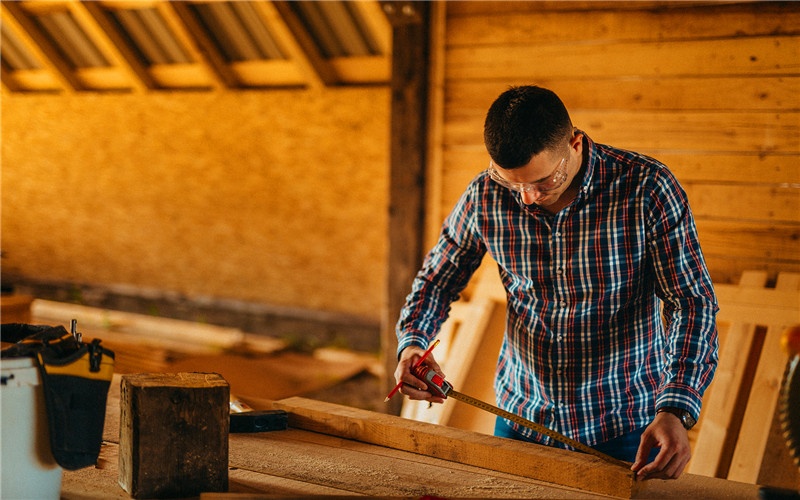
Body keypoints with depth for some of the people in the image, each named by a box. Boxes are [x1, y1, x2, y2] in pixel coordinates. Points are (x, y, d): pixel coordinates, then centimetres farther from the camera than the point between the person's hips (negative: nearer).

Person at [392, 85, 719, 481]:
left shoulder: (648, 189, -19)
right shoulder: (485, 197, -10)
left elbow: (693, 302, -20)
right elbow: (437, 277, 6)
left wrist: (676, 411, -34)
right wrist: (411, 341, -15)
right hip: (521, 417, 3)